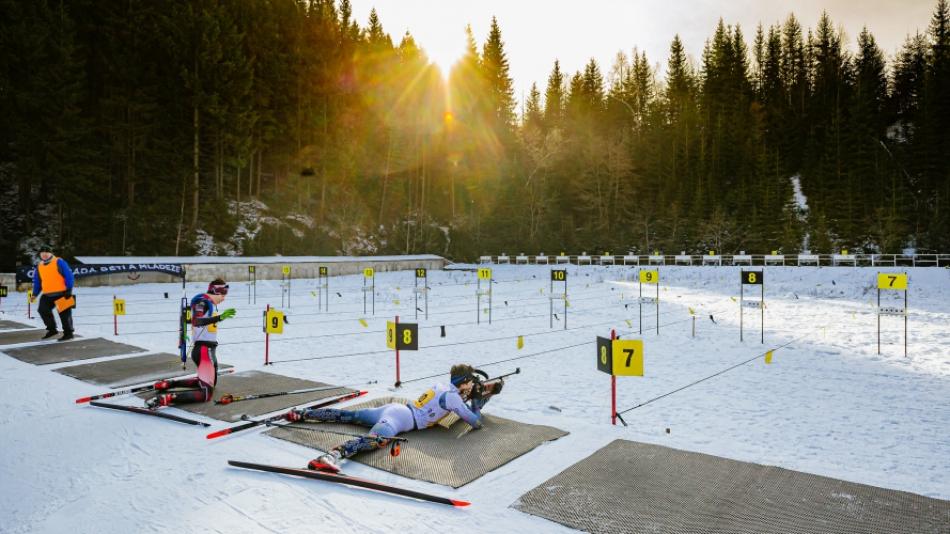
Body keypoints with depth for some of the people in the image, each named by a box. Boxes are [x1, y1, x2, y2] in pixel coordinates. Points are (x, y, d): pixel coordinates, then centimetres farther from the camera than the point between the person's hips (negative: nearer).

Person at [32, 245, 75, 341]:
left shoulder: (59, 262, -5)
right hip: (47, 295, 6)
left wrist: (69, 289, -13)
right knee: (43, 310, -3)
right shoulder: (39, 267, 11)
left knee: (64, 313, -1)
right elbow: (37, 282, 19)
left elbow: (69, 275, -8)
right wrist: (35, 293, 9)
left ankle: (68, 333, 7)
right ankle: (52, 329, 15)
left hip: (62, 293, -6)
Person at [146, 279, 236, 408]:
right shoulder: (203, 301, -13)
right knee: (206, 393, -18)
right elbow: (197, 321, -32)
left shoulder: (211, 304, 16)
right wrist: (219, 317, -43)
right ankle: (163, 399, -27)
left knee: (211, 382, 26)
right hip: (204, 350, -10)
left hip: (207, 349, 10)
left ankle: (168, 384, 22)